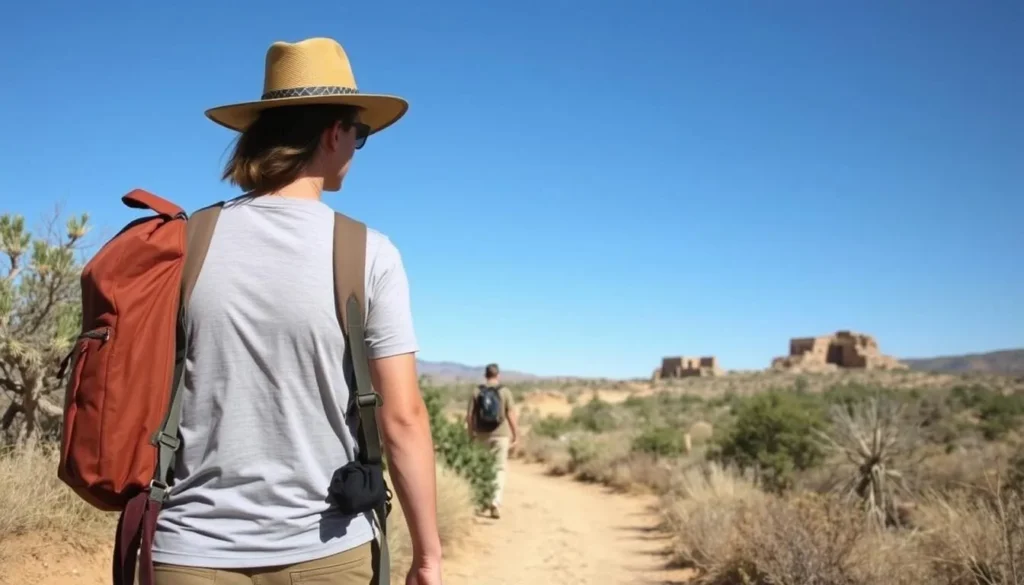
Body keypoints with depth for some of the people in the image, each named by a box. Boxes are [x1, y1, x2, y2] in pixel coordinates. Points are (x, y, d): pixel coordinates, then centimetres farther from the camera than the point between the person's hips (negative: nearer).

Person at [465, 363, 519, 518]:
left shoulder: (477, 392, 0)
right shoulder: (505, 392, -5)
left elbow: (470, 415, -1)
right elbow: (511, 416, -8)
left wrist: (471, 434, 9)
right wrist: (516, 436, 1)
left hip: (482, 435, 2)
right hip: (501, 434, -2)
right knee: (500, 468, 1)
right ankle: (496, 501, -13)